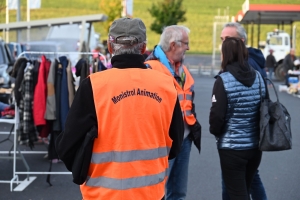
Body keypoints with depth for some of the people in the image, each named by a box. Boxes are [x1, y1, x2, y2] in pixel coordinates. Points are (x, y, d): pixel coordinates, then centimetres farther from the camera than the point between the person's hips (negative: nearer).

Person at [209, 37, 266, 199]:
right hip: (255, 145, 6)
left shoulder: (223, 80, -15)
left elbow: (217, 114, -17)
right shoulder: (258, 77, 2)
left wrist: (215, 132, 3)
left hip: (232, 147, -6)